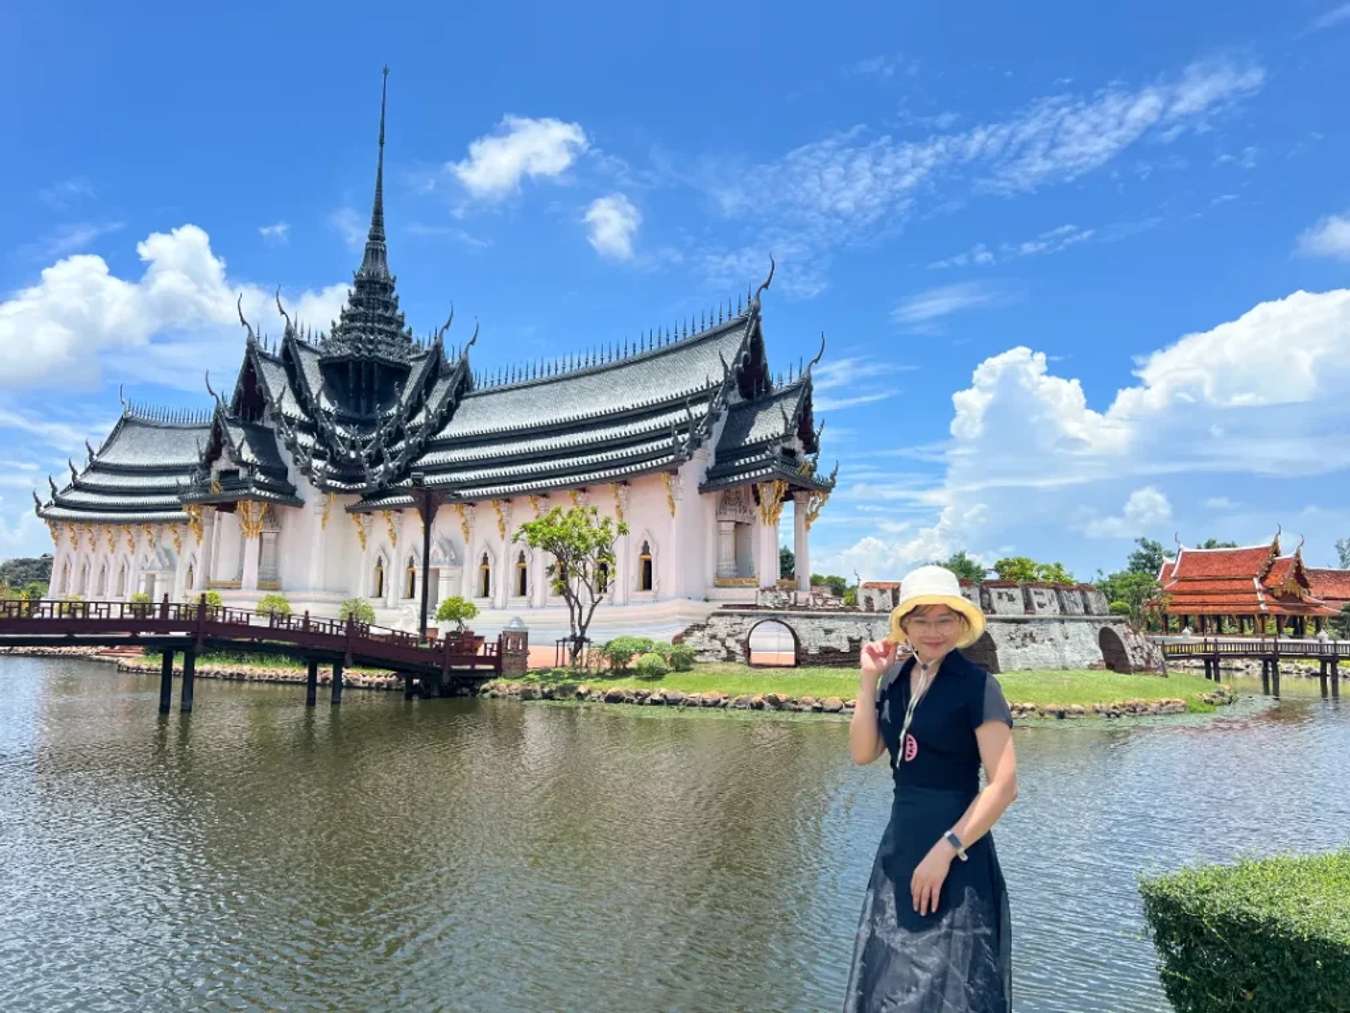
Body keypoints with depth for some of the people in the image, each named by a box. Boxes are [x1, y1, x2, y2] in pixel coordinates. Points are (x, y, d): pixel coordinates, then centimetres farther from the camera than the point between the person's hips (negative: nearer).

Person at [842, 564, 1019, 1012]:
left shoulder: (976, 685, -14)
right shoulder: (895, 678, 3)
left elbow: (1003, 785, -17)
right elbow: (862, 753, -2)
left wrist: (945, 850, -20)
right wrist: (869, 679, -8)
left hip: (956, 847, -6)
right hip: (899, 845, 6)